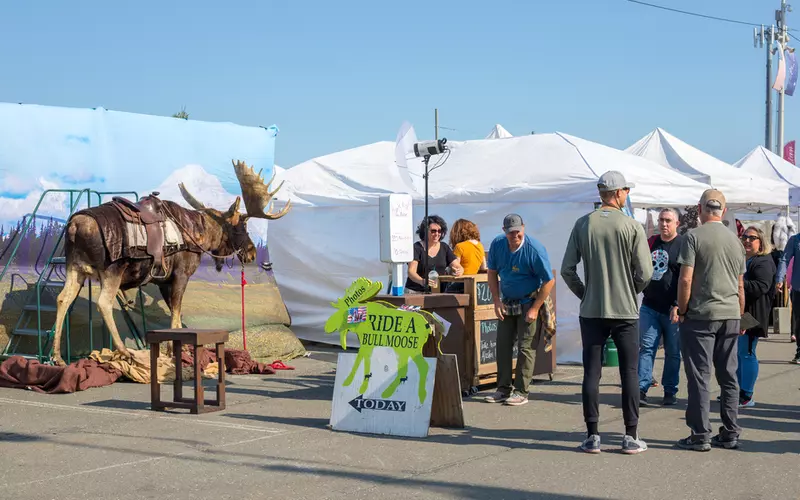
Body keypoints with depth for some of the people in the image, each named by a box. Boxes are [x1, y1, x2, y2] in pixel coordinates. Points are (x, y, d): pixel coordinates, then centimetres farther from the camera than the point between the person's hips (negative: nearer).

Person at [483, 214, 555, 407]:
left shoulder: (535, 249, -22)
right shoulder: (497, 244, -8)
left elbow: (549, 281, -18)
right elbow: (492, 273, 6)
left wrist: (535, 309, -17)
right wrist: (497, 301, -2)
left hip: (529, 301, -5)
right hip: (507, 302, 5)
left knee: (526, 347, -5)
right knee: (502, 345, 6)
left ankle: (521, 391, 1)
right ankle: (503, 389, 14)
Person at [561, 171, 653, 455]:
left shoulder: (583, 225, 1)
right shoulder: (632, 226, -7)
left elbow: (567, 269, 0)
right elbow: (645, 273, -9)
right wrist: (631, 292, 10)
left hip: (591, 311, 2)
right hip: (626, 311, -2)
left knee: (591, 373, 6)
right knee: (629, 374, 6)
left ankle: (592, 436, 7)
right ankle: (631, 437, 8)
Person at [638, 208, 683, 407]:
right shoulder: (652, 243, 12)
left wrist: (678, 305, -16)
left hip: (672, 310, -4)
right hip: (649, 307, 5)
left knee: (672, 352, 5)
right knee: (646, 347, -3)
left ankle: (670, 391, 13)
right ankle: (641, 389, -6)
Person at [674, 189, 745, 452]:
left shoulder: (694, 237, -7)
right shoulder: (735, 240, 10)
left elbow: (685, 279, -13)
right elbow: (741, 285, 15)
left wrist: (682, 311, -3)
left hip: (701, 315, -5)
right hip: (730, 316, 6)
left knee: (699, 376, -1)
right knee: (729, 376, 10)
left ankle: (700, 435, 0)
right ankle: (730, 434, 15)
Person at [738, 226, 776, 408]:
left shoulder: (763, 262, -10)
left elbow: (761, 287, -23)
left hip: (751, 316, -9)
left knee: (746, 353, -5)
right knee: (737, 353, 14)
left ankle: (746, 396, 2)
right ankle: (737, 391, 24)